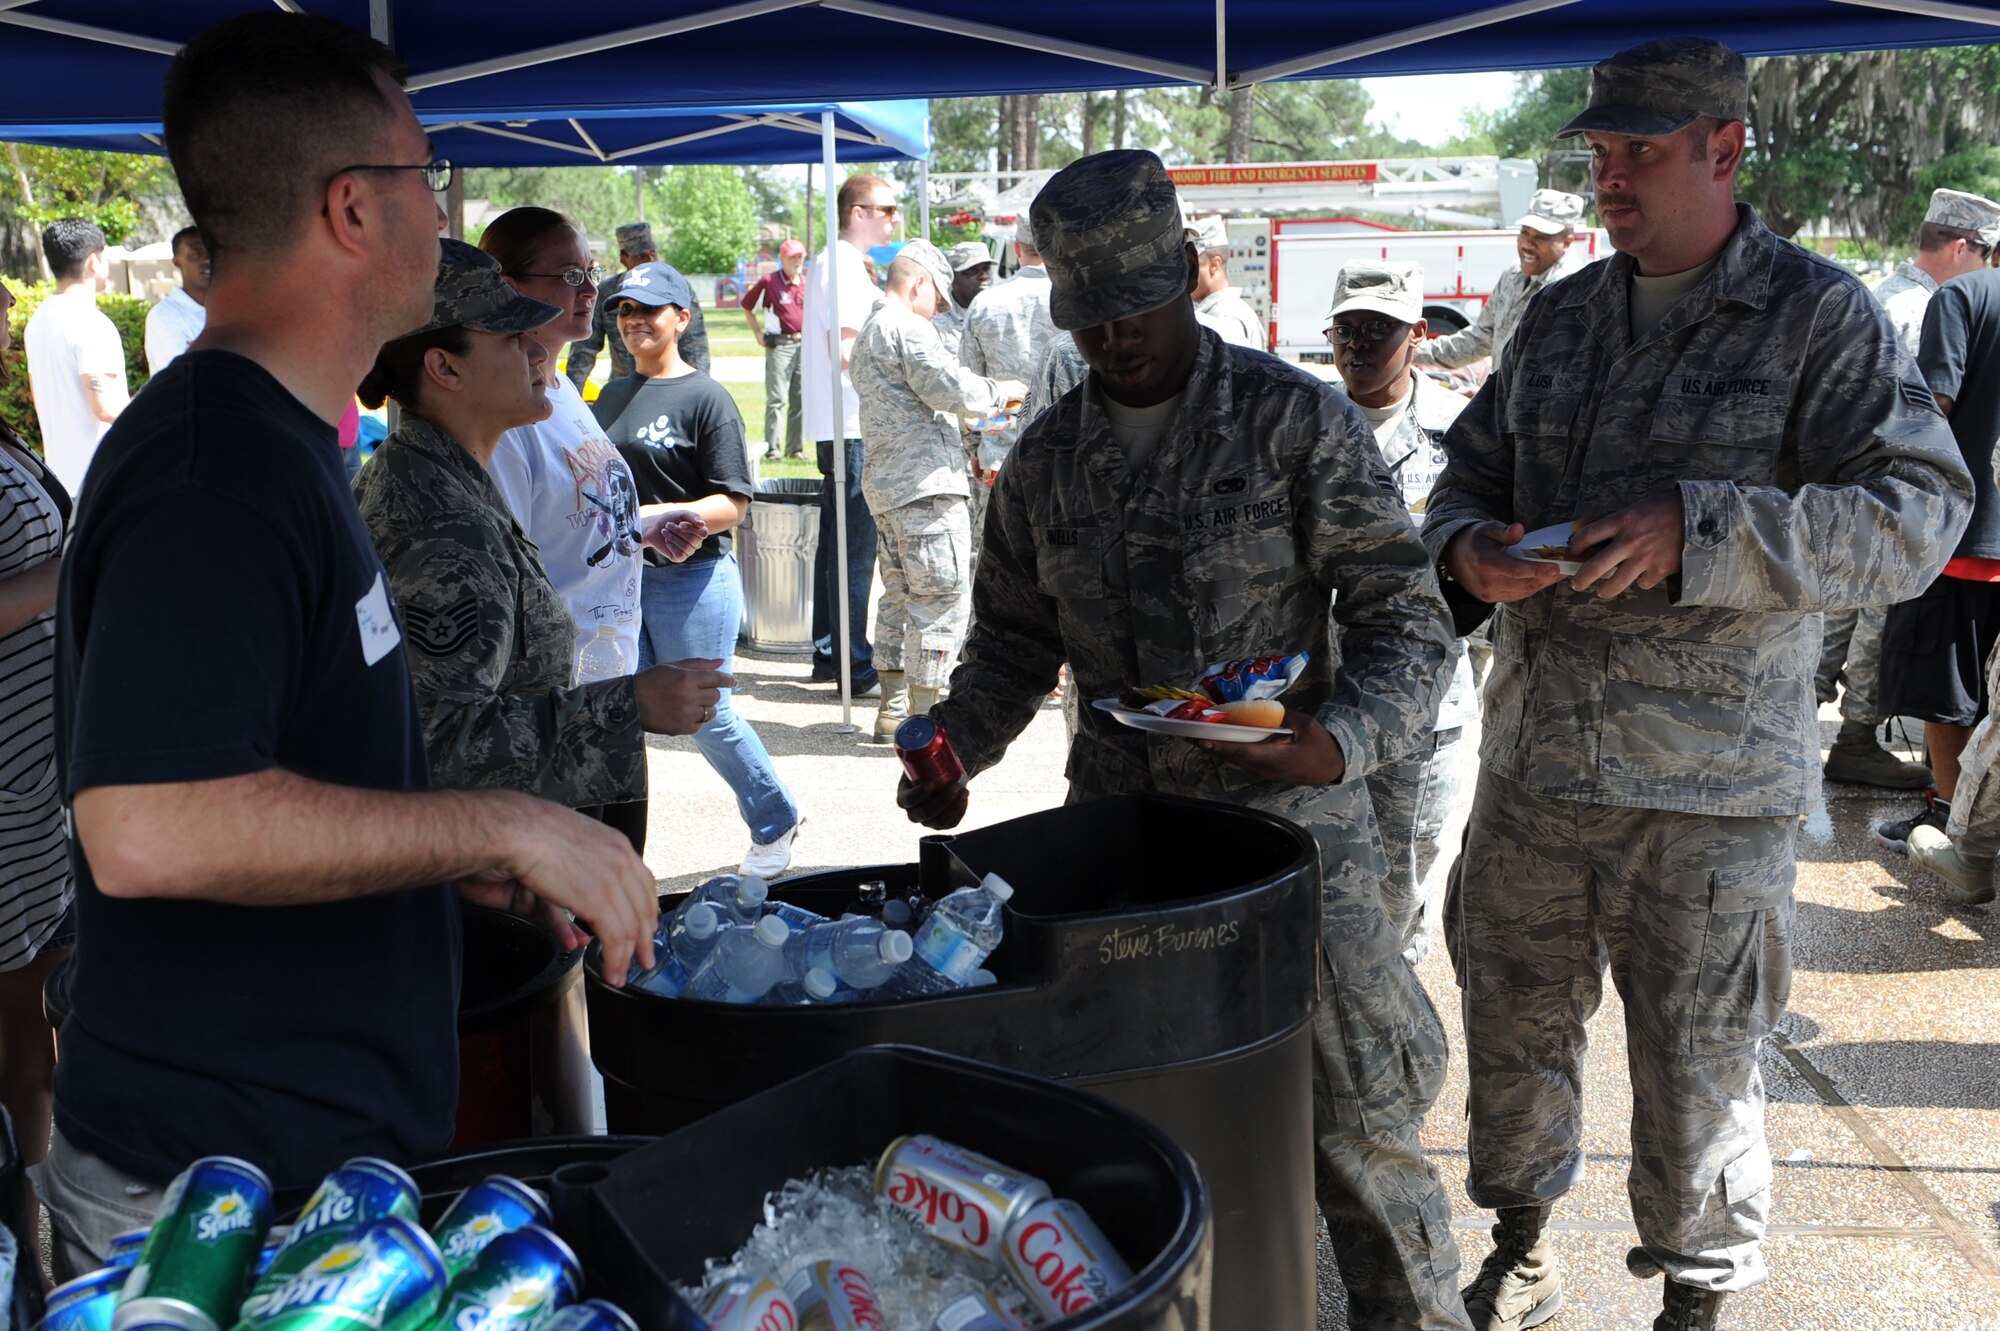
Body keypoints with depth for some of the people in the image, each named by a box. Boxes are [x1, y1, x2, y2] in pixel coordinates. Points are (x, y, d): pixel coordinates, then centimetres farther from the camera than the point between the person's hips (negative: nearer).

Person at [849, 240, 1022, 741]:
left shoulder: (867, 334, 23)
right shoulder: (907, 328, -10)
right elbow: (951, 388, -19)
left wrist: (967, 416, 27)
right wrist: (999, 391, -3)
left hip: (884, 483, 11)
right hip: (926, 483, -10)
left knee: (901, 595, 16)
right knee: (942, 597, -7)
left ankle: (892, 709, 18)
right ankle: (921, 718, -7)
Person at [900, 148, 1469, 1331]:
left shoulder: (1298, 420, -5)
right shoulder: (1048, 457, 9)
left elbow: (1406, 617, -6)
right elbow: (1015, 638, 19)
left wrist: (1343, 739, -25)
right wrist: (954, 750, 1)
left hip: (1290, 820, -4)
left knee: (1356, 1126, -1)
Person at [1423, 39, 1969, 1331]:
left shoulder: (1821, 315, -5)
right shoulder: (1561, 315, 12)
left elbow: (1913, 515, -13)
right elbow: (1471, 467, 19)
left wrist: (1700, 532, -24)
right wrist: (1469, 547, -5)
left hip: (1710, 788, -5)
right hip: (1534, 754, 5)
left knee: (1698, 1068, 4)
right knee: (1514, 1019, 17)